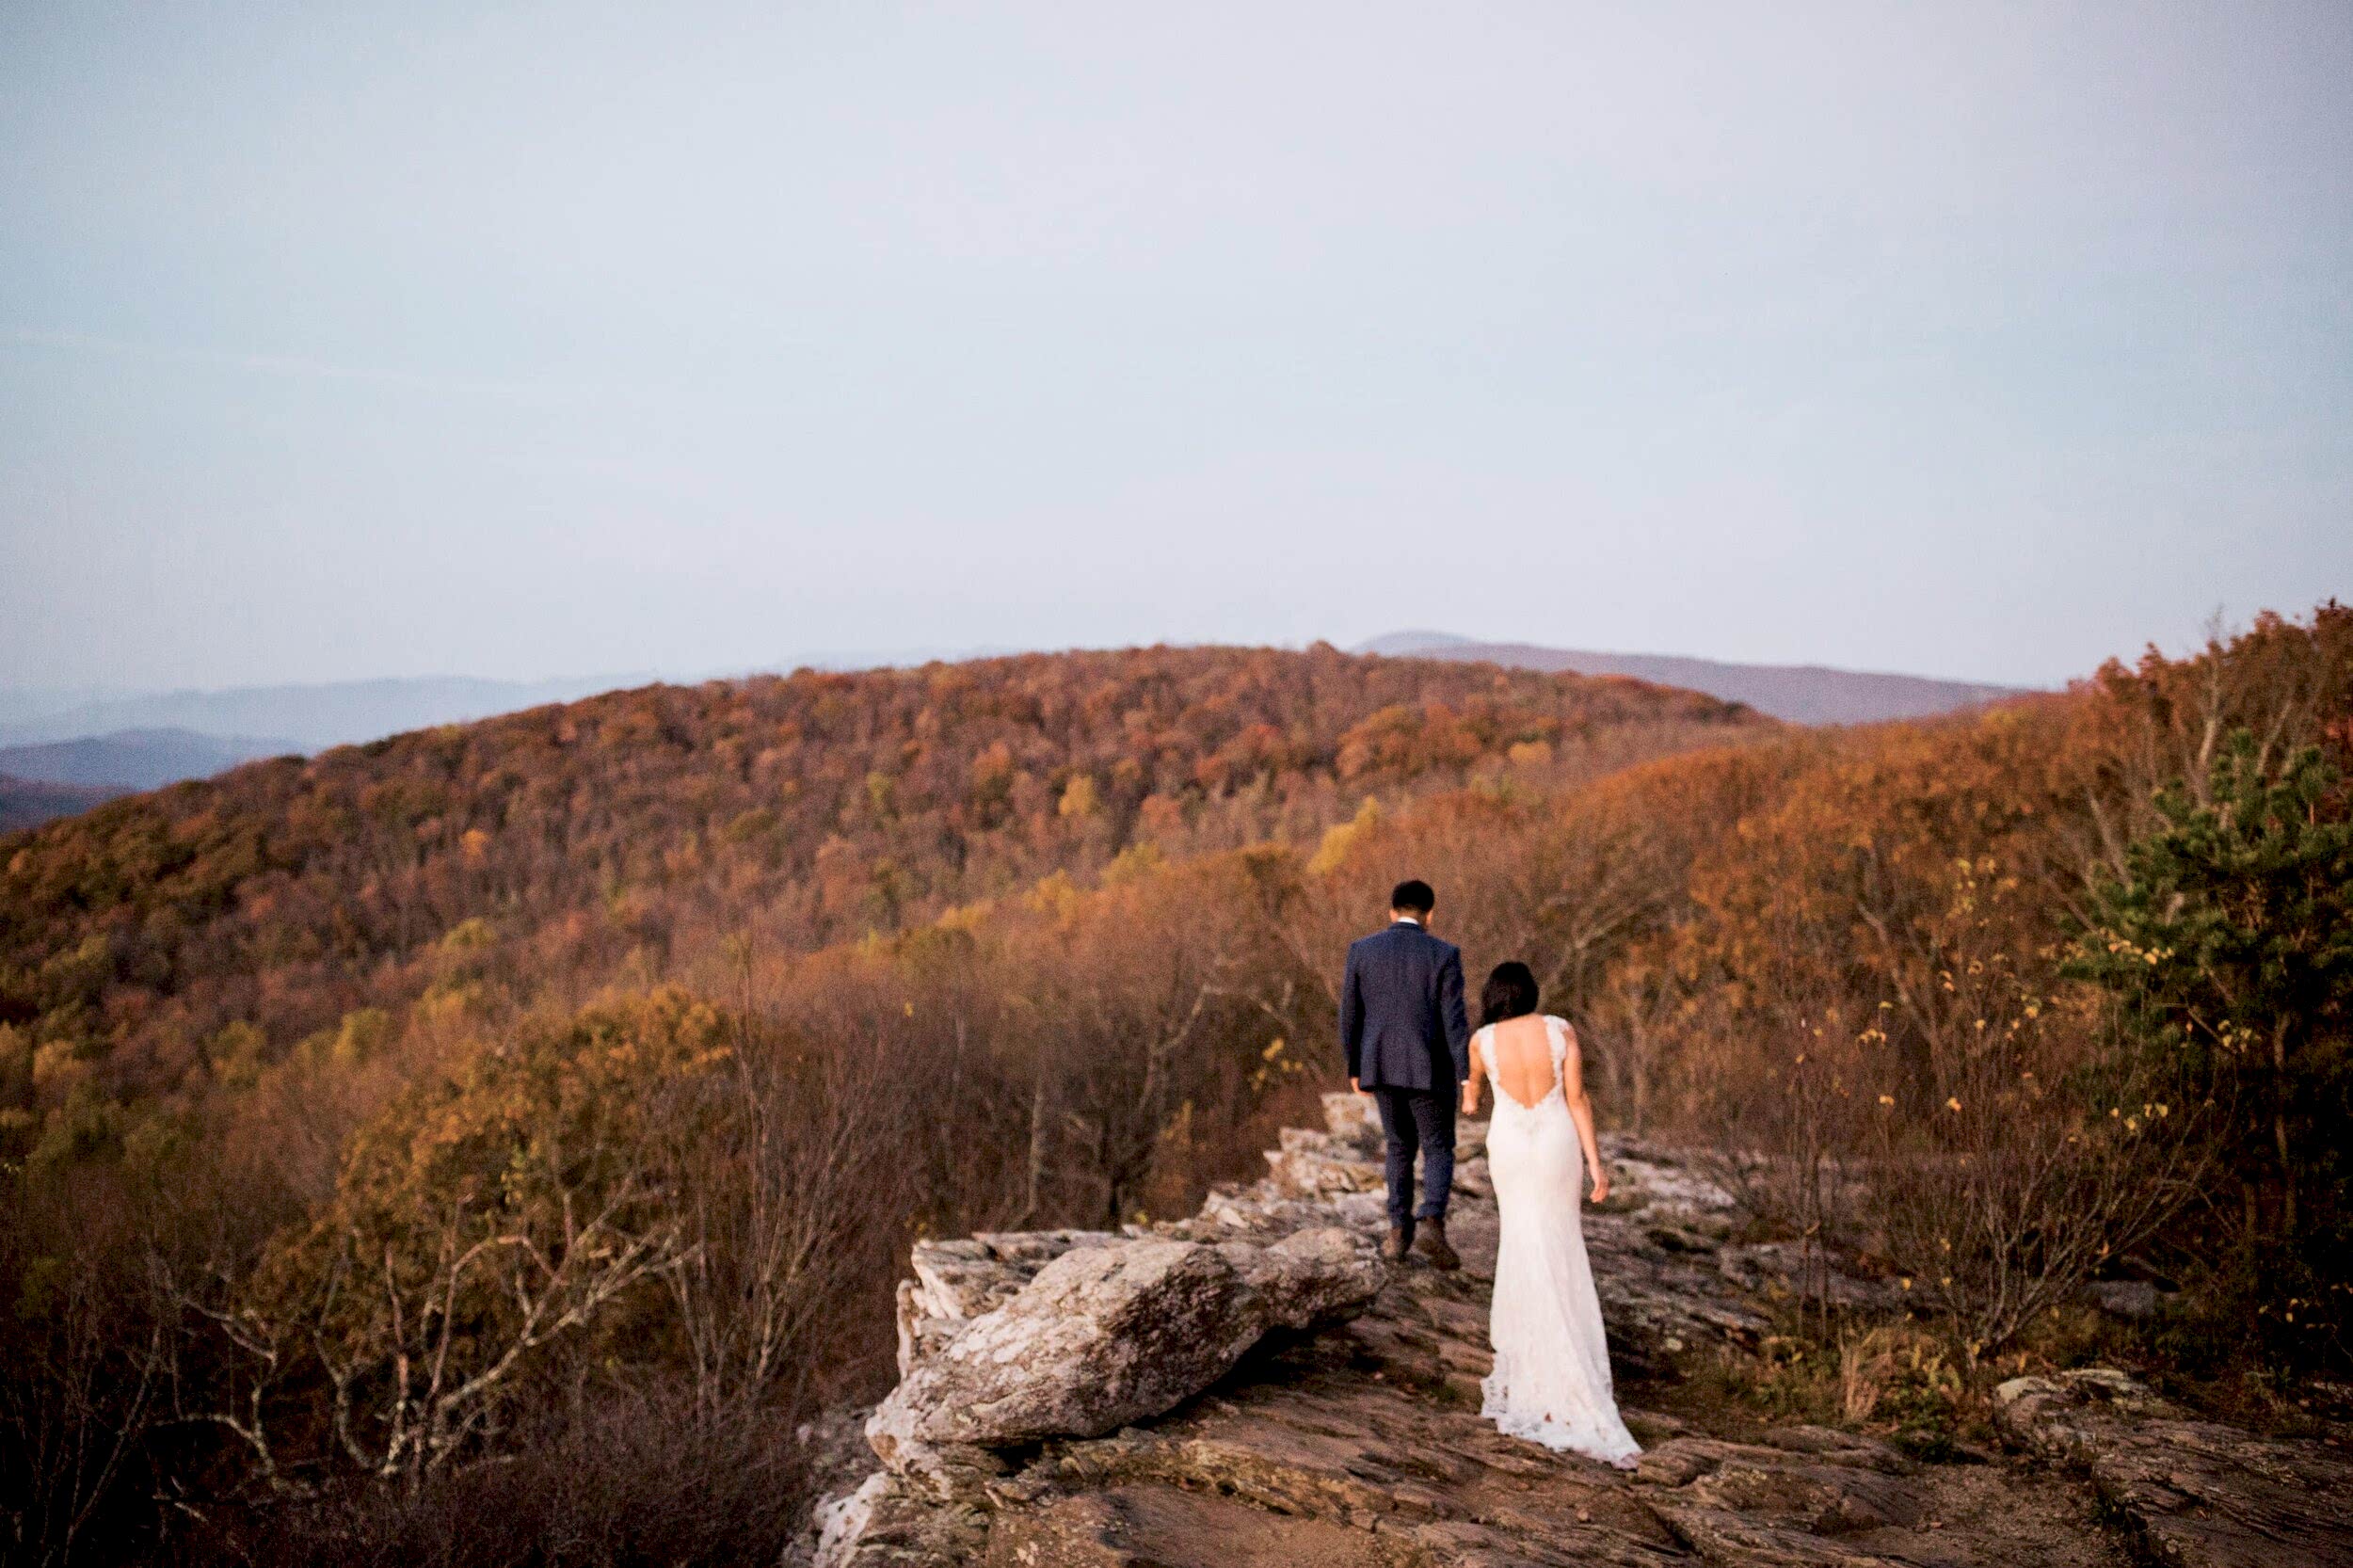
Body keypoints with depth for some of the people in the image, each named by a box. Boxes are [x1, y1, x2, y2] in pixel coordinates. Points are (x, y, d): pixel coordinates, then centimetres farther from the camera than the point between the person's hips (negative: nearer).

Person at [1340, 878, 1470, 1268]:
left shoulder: (1361, 949, -1)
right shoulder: (1444, 954, -8)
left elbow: (1350, 1016, 3)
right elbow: (1455, 1020, -13)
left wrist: (1355, 1068, 14)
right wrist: (1468, 1079, -13)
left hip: (1381, 1066, 3)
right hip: (1429, 1070, -2)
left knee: (1401, 1146, 20)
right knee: (1438, 1151, 10)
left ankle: (1400, 1233, 16)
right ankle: (1432, 1223, -13)